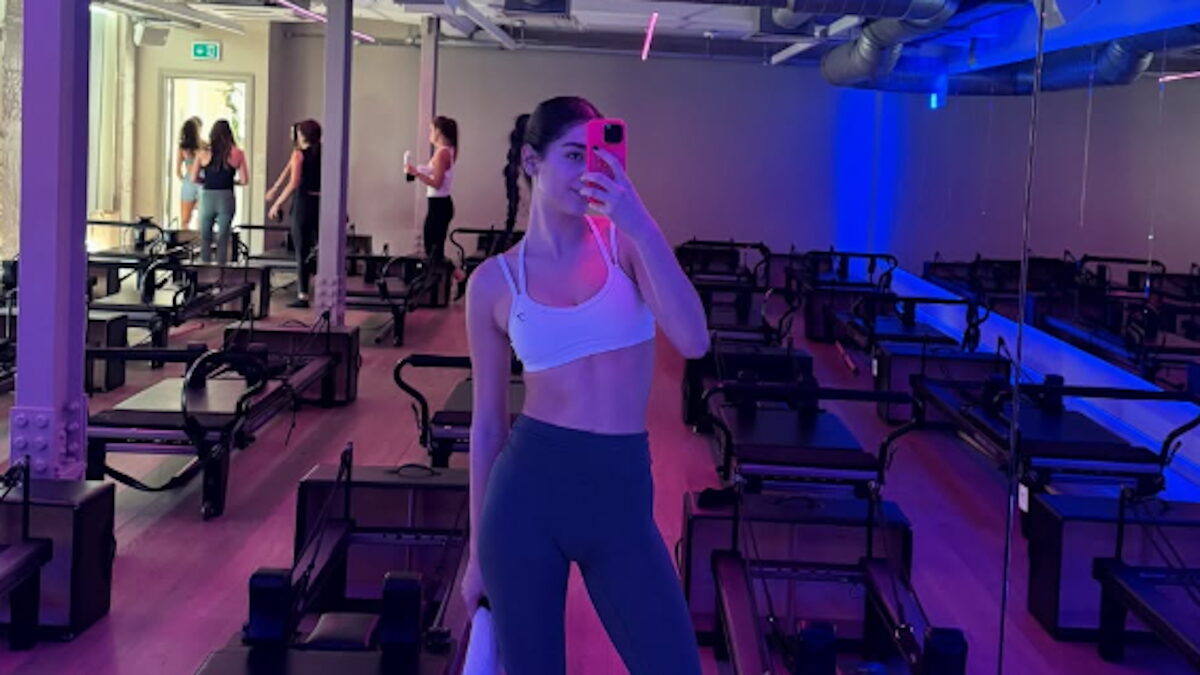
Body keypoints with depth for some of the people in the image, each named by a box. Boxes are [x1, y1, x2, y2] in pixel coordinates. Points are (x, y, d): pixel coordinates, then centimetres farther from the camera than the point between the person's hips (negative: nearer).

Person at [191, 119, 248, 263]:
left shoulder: (203, 153, 0)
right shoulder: (237, 154, -3)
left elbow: (194, 179, 0)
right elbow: (243, 180, -5)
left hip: (207, 197, 1)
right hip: (226, 198, -1)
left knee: (205, 239, 11)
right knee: (223, 239, 5)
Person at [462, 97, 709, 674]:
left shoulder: (625, 239, 1)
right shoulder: (494, 281, 1)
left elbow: (693, 342, -15)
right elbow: (488, 421, 7)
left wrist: (641, 224, -21)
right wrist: (477, 551, 10)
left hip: (621, 495, 1)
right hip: (528, 488, 0)